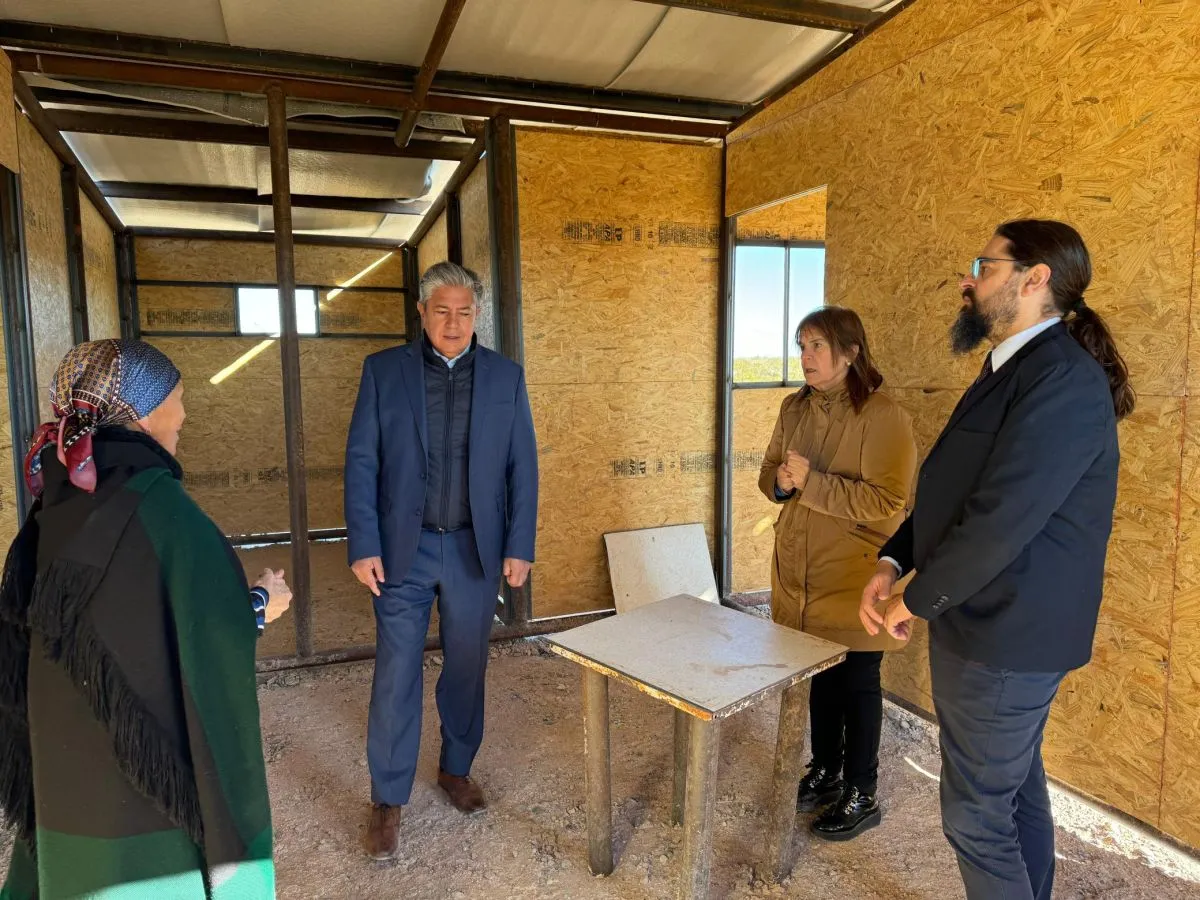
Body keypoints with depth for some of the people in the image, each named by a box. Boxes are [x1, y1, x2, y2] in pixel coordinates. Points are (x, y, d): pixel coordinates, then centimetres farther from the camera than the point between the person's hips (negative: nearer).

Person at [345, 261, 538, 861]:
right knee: (395, 675, 4)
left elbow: (522, 466, 2)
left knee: (467, 668, 14)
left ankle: (456, 770, 36)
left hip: (476, 550, 2)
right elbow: (361, 462, -2)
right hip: (403, 549, -1)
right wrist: (363, 547, -9)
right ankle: (388, 801, 21)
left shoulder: (505, 377, 3)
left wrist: (519, 547, -3)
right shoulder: (383, 370, 0)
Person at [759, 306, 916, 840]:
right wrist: (781, 481, -11)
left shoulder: (884, 418, -16)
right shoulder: (795, 409, 5)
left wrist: (812, 482, -25)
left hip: (854, 580, -6)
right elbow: (769, 473, 12)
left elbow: (885, 503, -21)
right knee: (819, 676, 19)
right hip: (800, 573, 6)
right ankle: (825, 772, 38)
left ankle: (861, 796, 26)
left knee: (857, 684, 8)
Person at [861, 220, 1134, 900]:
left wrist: (917, 600, -14)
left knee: (977, 814, 4)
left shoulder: (1063, 380, -22)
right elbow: (953, 489, 15)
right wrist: (894, 562, 3)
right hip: (1001, 629, 10)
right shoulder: (1015, 369, 11)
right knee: (1018, 789, 23)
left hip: (1004, 638, -10)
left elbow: (1001, 518, -27)